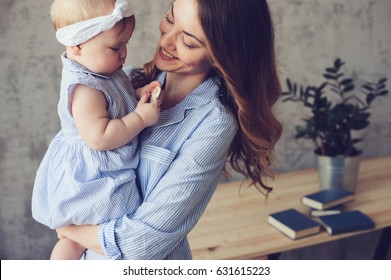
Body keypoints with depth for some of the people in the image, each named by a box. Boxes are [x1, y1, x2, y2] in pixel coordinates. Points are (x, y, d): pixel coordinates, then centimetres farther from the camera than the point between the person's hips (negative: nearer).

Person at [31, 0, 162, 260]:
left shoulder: (101, 70, 1)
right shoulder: (85, 90, -30)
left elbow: (116, 102, 16)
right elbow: (99, 137, -35)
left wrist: (140, 94, -4)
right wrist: (141, 117, -29)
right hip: (91, 181, -10)